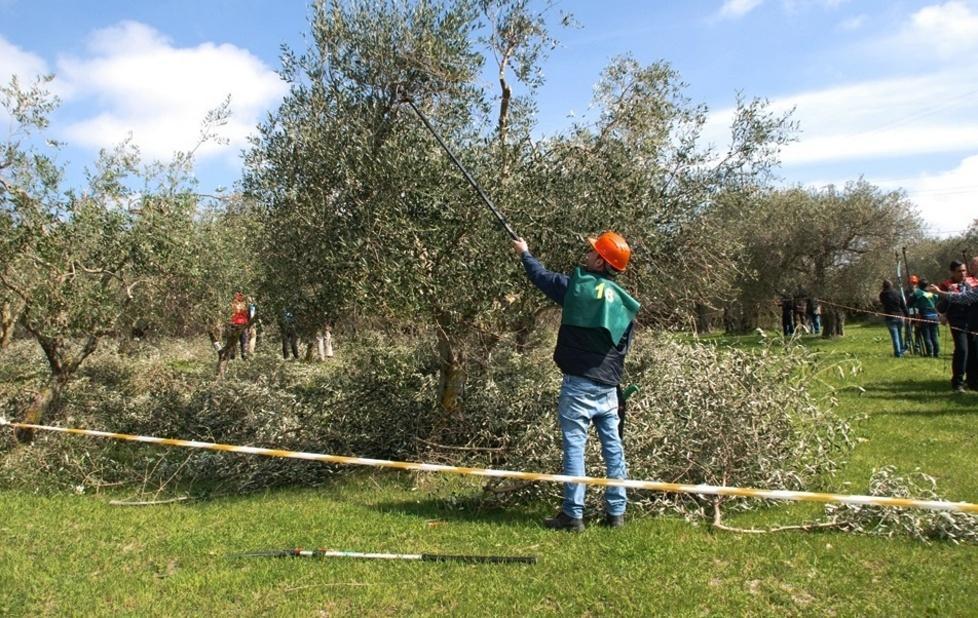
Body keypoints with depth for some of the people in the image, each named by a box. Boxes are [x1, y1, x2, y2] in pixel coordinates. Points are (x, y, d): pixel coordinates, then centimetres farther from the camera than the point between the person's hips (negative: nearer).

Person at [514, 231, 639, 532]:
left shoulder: (576, 286, -8)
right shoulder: (624, 301, 7)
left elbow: (542, 277, 8)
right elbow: (625, 345, 14)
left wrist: (525, 253, 25)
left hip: (579, 383, -5)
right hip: (609, 385, 5)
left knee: (575, 445, -3)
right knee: (613, 446, 10)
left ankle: (572, 514, -1)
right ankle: (616, 512, 16)